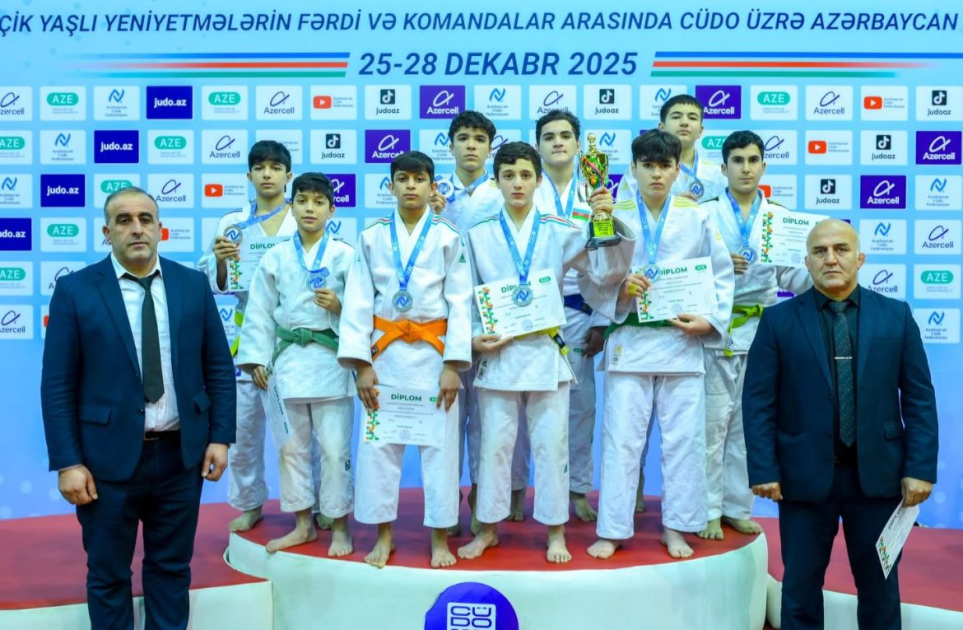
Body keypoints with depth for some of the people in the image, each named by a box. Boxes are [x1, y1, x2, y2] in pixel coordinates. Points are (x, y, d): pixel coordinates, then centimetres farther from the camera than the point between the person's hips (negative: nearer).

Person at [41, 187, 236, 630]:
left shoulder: (193, 284, 3)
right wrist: (67, 462, -11)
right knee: (107, 574, 12)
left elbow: (219, 368, 6)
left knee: (171, 567, 16)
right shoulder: (75, 290, -5)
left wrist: (220, 436, 0)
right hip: (108, 458, -2)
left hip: (182, 455, 2)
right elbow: (57, 386, -6)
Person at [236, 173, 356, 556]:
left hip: (331, 360, -3)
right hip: (288, 359, 3)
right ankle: (303, 524, 26)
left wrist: (340, 307, -19)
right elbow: (260, 311, 6)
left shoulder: (345, 255, -2)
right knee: (292, 447, 11)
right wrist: (257, 359, 2)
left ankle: (339, 527, 17)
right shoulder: (275, 257, 5)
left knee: (334, 448, 1)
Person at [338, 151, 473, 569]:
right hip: (385, 351, 1)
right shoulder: (372, 237, 5)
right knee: (378, 445, 4)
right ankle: (384, 535, 19)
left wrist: (453, 365, -8)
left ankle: (440, 538, 15)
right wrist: (361, 364, -5)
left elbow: (459, 304, -1)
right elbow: (358, 302, 2)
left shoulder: (448, 238, 2)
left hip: (433, 352, -1)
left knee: (439, 446, 2)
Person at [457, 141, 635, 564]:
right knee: (494, 443, 7)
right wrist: (474, 337, -6)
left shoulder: (561, 233, 3)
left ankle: (556, 532, 18)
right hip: (497, 352, 1)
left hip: (546, 351, 0)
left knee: (551, 444, 4)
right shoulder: (479, 236, 5)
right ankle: (488, 528, 23)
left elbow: (606, 271, -4)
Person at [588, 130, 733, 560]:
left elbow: (722, 274, 7)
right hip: (628, 339, 0)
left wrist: (711, 320, -6)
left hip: (682, 340, 1)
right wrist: (618, 289, -16)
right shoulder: (614, 216, 4)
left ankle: (676, 528, 19)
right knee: (621, 437, 0)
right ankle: (612, 530, 11)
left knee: (683, 439, 5)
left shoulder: (696, 218, 5)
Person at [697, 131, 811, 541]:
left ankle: (737, 507, 21)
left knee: (749, 423, 9)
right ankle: (708, 510, 11)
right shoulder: (705, 214, 2)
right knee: (712, 422, 0)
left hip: (760, 331, 2)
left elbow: (791, 276, 2)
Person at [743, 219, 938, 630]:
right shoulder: (778, 320, 0)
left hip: (878, 473, 1)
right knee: (800, 585, 10)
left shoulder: (897, 316, 4)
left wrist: (921, 468, -4)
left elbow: (919, 398, 3)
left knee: (880, 585, 13)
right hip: (805, 474, -1)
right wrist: (763, 469, -9)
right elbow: (758, 402, -3)